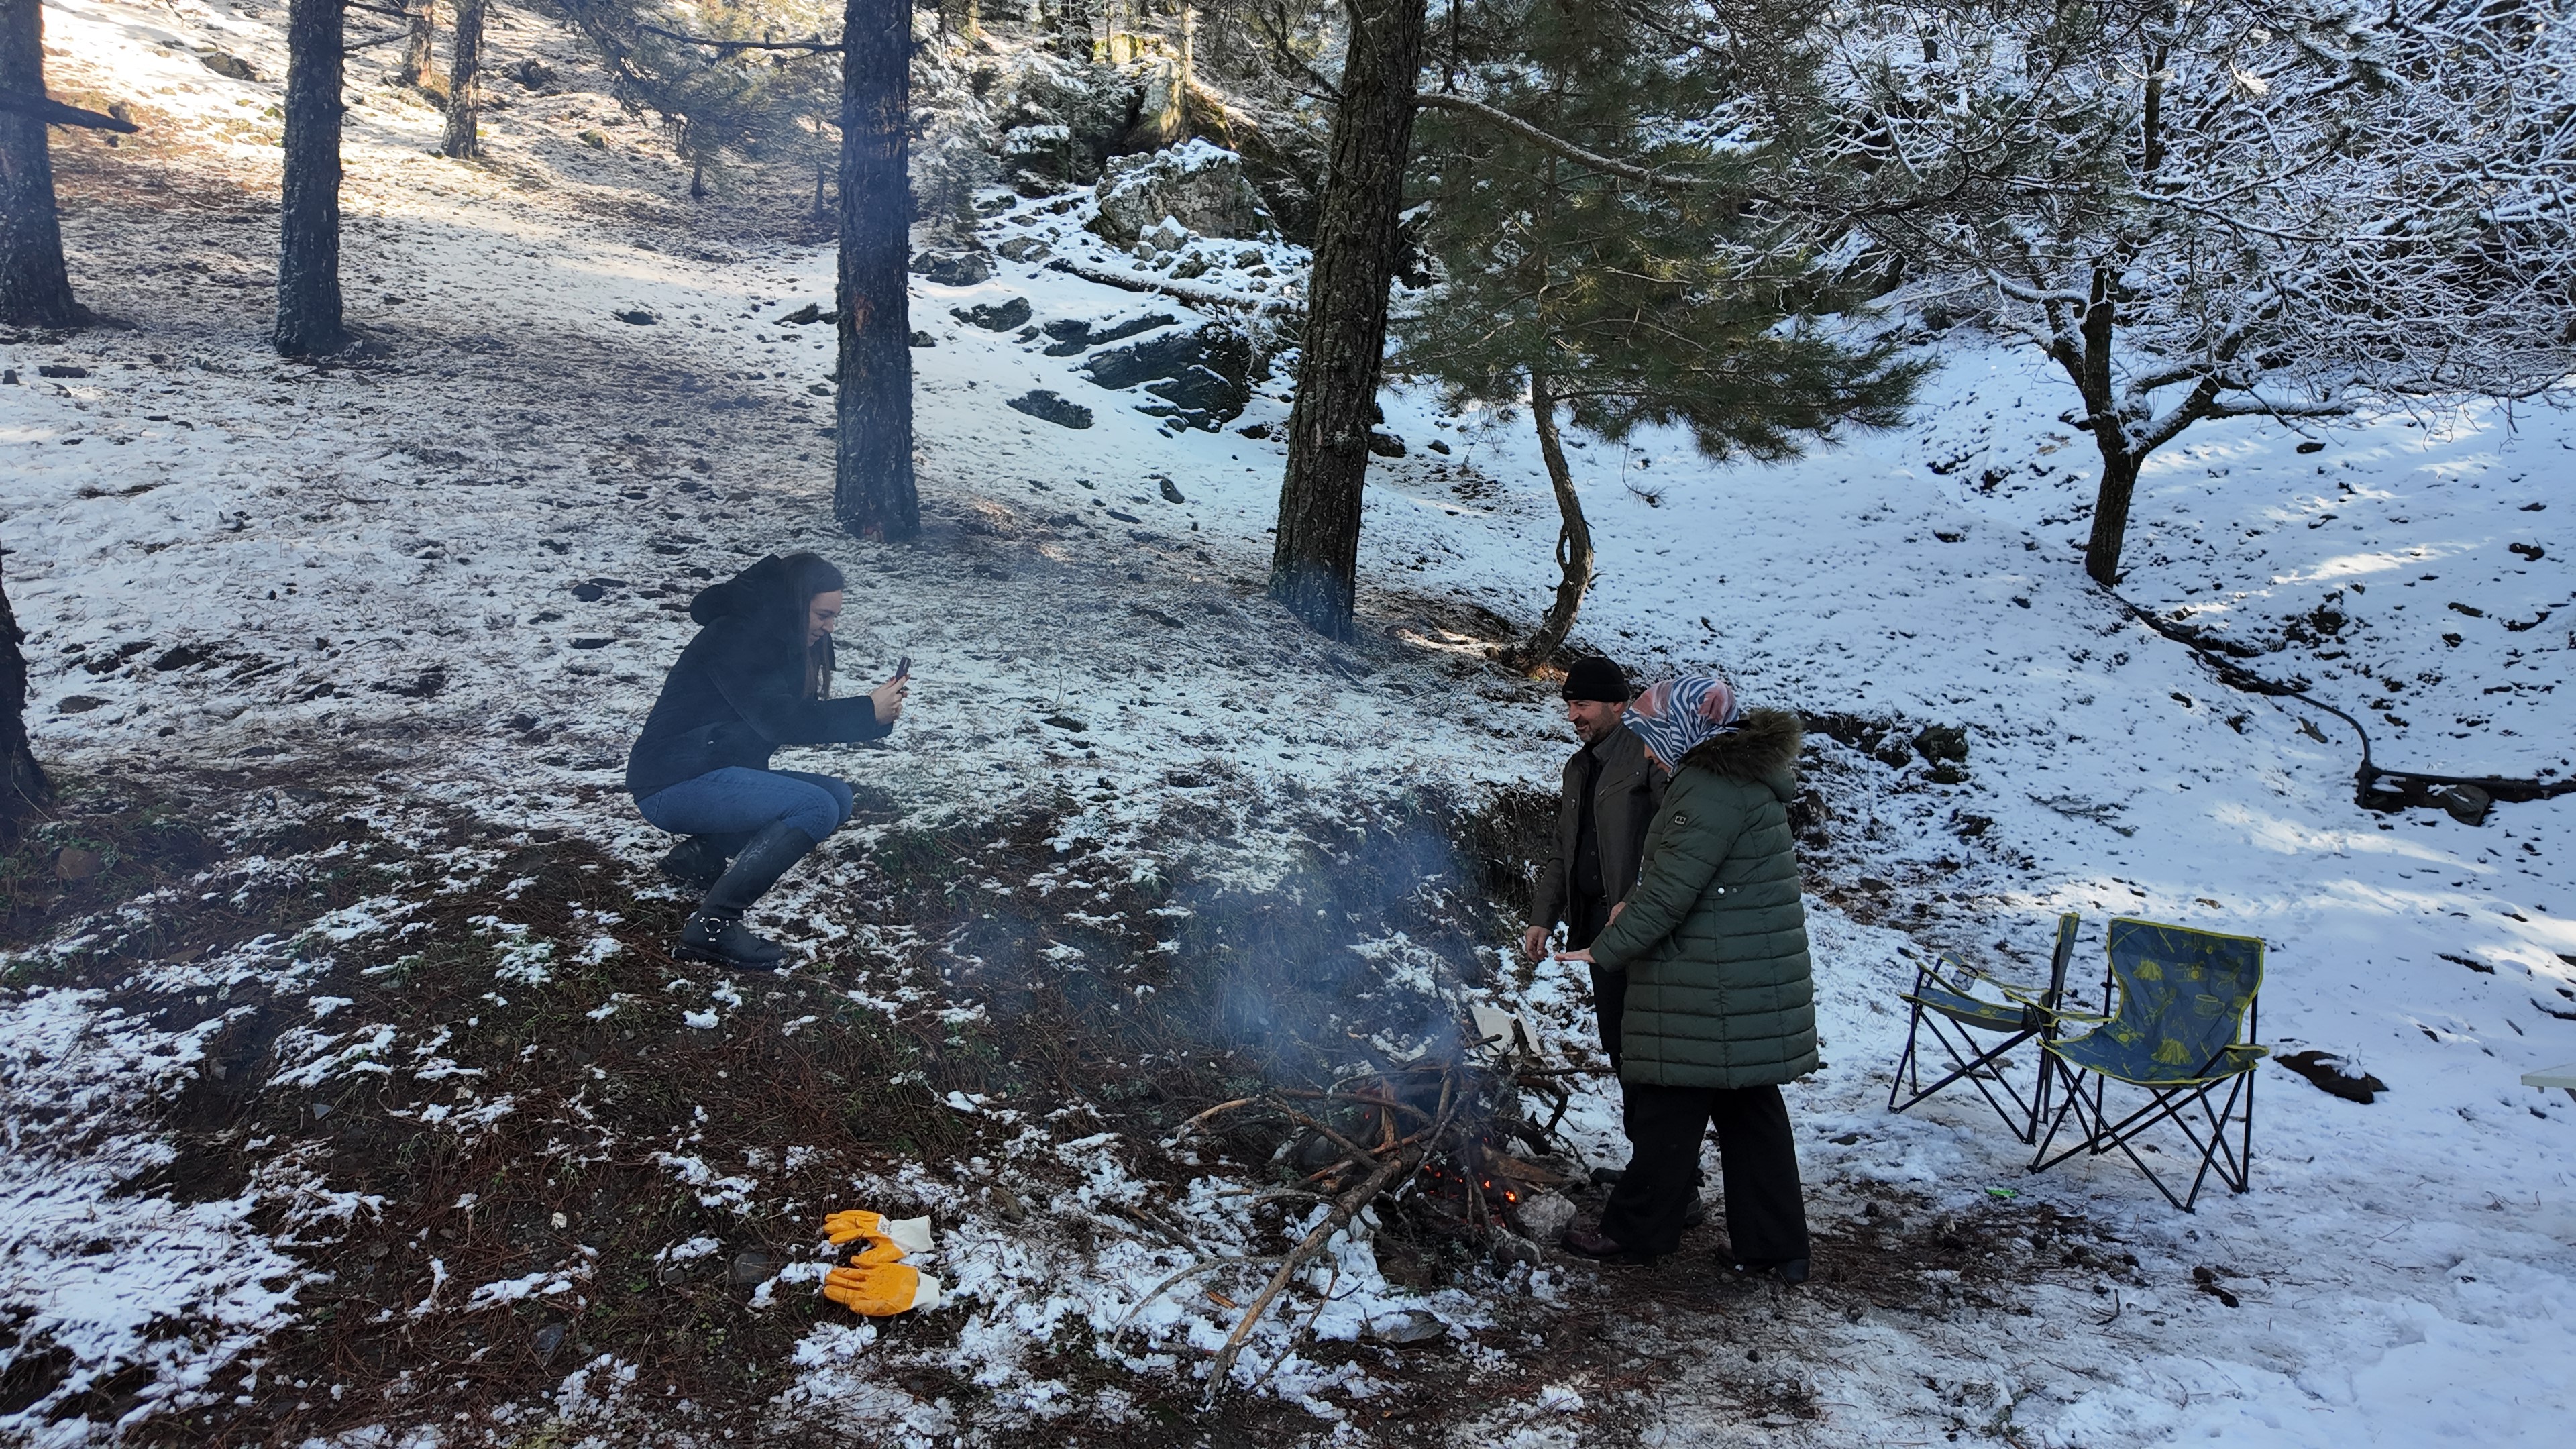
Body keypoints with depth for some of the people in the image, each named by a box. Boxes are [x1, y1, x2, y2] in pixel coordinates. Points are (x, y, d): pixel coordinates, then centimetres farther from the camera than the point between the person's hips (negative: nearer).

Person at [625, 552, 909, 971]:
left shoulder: (779, 640, 12)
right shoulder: (735, 637, -18)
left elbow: (804, 718, 9)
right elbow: (777, 720, -27)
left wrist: (876, 711, -6)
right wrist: (867, 712, -22)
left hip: (721, 772, 10)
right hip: (673, 784, -10)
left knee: (837, 797, 2)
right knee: (817, 808, -24)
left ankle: (701, 854, 4)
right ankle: (712, 926, -22)